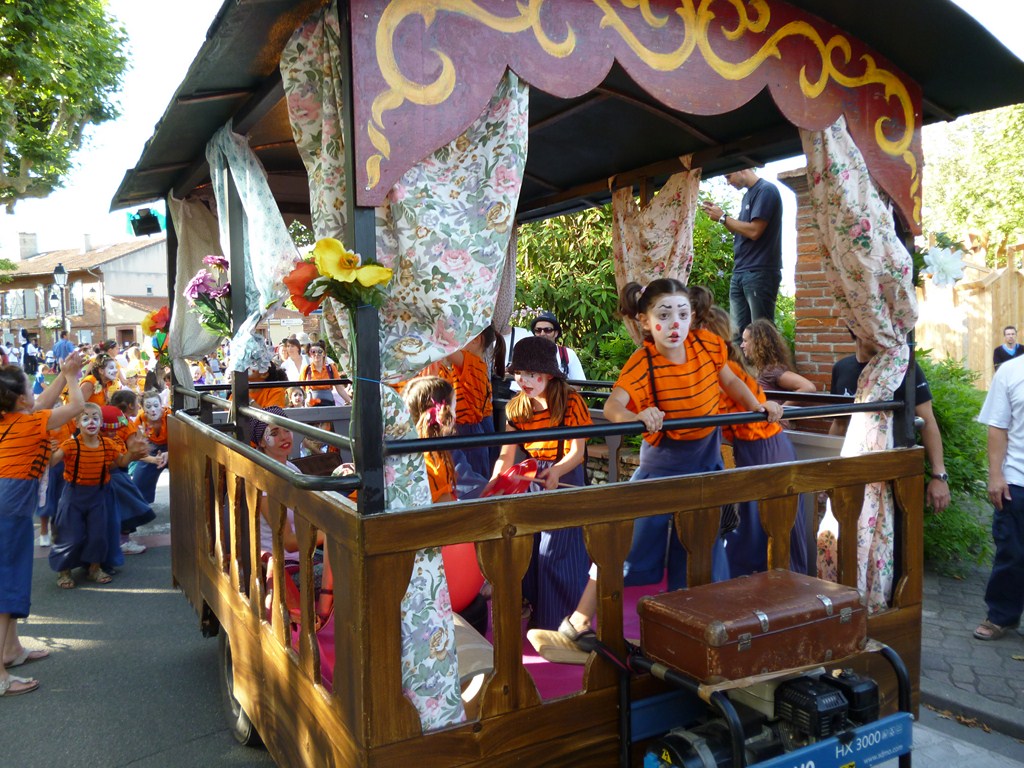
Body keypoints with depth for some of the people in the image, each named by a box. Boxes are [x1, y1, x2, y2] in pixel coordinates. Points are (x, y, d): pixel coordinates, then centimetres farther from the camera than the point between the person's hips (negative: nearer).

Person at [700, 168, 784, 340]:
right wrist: (719, 214, 10)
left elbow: (754, 231, -17)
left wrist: (722, 217, -6)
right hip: (740, 273, 8)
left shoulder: (766, 190, -8)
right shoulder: (748, 195, 20)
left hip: (759, 273, -8)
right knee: (737, 332, 4)